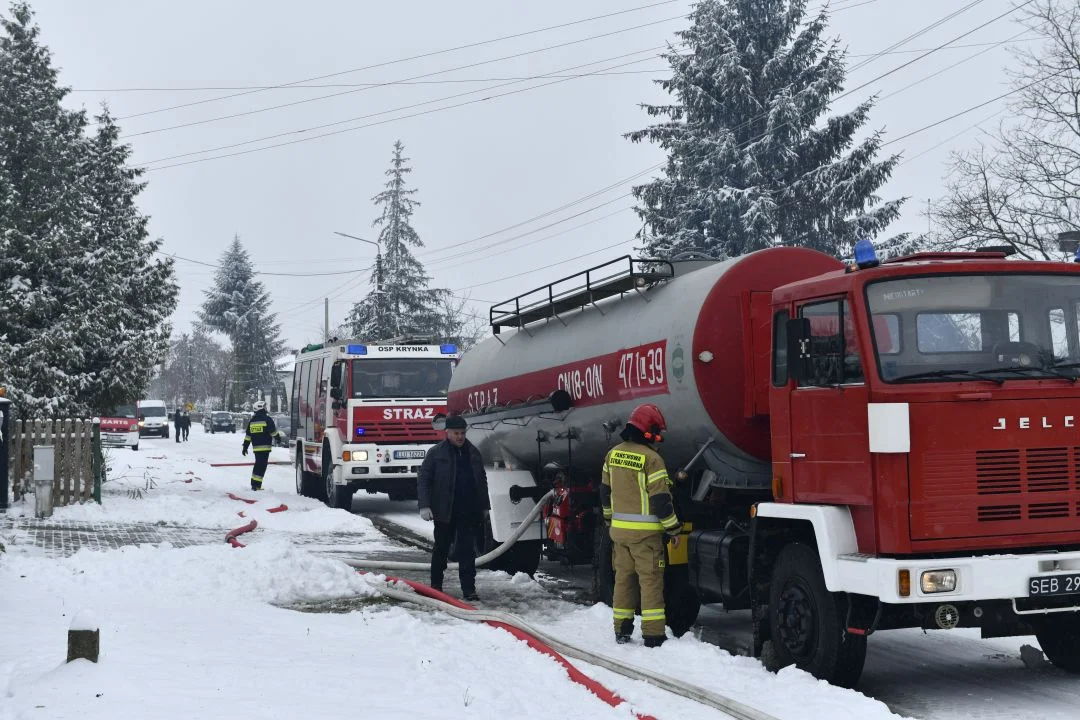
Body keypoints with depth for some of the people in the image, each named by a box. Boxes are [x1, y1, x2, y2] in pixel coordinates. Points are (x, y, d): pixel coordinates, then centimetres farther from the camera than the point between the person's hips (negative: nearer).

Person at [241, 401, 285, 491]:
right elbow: (273, 432, -7)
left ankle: (254, 483, 19)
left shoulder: (251, 421, 11)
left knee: (258, 464, 16)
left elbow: (248, 435, 13)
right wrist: (279, 438, 11)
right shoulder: (267, 419, -8)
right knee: (262, 466, -6)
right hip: (265, 447, -6)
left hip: (256, 447, 6)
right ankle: (256, 485, -11)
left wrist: (245, 447, 18)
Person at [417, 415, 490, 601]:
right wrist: (424, 505, -14)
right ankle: (436, 586, 24)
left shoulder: (473, 453, 9)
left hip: (469, 512, 3)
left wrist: (485, 506, 17)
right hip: (444, 511, -3)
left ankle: (468, 589, 1)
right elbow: (423, 479, -6)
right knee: (441, 550, 10)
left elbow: (482, 480, 17)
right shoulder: (436, 453, -4)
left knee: (468, 551, 0)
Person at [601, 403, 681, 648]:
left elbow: (605, 491, 16)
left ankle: (621, 630, 19)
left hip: (619, 528, 7)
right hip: (645, 532, -7)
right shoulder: (650, 458, -15)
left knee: (623, 577, 14)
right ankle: (653, 634, -2)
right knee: (650, 580, -2)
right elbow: (661, 498, -16)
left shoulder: (613, 454, 7)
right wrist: (673, 529, -6)